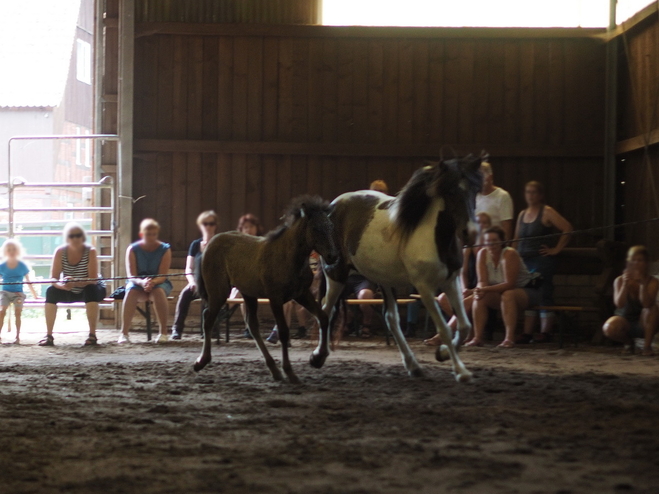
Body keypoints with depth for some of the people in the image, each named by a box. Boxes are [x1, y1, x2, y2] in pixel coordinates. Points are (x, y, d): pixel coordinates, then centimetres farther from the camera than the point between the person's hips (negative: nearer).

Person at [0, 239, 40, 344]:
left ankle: (17, 336, -14)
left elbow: (28, 282, 10)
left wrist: (35, 295, 14)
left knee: (17, 311, -19)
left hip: (18, 293, 0)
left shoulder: (22, 266, 3)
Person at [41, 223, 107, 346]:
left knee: (91, 290, -35)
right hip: (69, 292, 2)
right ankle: (49, 336, -25)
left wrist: (76, 283, -46)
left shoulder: (90, 251, -21)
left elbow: (93, 280, -27)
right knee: (51, 291, -26)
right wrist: (62, 285, -43)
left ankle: (92, 335, -33)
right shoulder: (60, 251, -15)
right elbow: (54, 279, -19)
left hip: (90, 290, -2)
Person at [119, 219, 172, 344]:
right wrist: (142, 282, -37)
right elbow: (131, 275, -14)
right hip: (138, 283, 0)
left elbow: (162, 276, -15)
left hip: (159, 283, 0)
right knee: (131, 291, -35)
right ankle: (124, 333, -35)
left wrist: (152, 282, -38)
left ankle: (163, 332, -31)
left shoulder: (165, 249, -7)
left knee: (158, 291, -37)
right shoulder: (132, 249, -6)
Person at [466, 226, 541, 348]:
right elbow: (482, 281, -11)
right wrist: (480, 290, -35)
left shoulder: (510, 254, -26)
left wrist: (486, 289, -38)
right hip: (500, 291, 6)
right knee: (479, 297, -19)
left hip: (526, 291, -6)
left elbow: (509, 284, -30)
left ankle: (510, 338, -39)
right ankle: (477, 338, -22)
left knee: (508, 295, -37)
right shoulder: (483, 254, -9)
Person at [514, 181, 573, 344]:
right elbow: (517, 239, 23)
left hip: (543, 261, -7)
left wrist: (556, 249, -12)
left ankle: (545, 332, -5)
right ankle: (527, 333, 7)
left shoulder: (547, 212, -4)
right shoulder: (522, 214, 17)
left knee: (544, 295, -7)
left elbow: (567, 228, -11)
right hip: (525, 261, 7)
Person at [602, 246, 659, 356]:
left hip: (644, 325, -1)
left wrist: (643, 284, -38)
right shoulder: (620, 280, -10)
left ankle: (647, 345, -19)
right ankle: (628, 342, 5)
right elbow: (619, 304, -25)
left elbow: (647, 304, -28)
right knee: (609, 328, -32)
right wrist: (625, 284, -37)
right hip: (625, 321, 1)